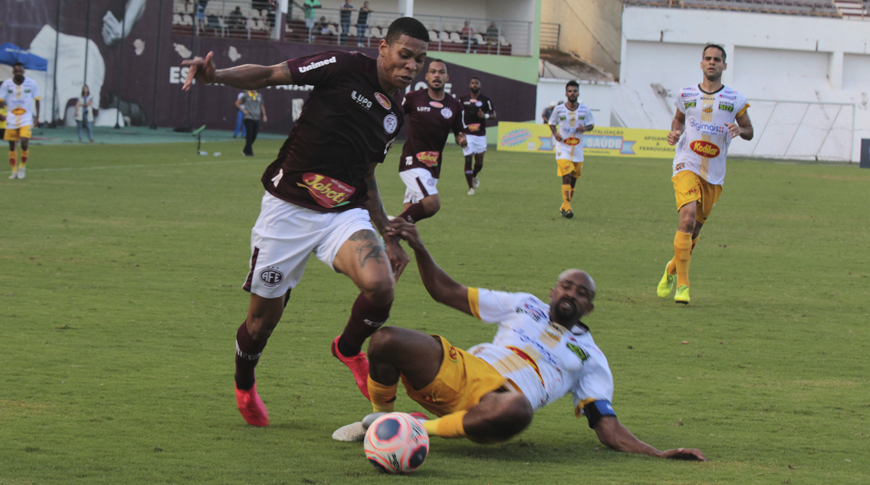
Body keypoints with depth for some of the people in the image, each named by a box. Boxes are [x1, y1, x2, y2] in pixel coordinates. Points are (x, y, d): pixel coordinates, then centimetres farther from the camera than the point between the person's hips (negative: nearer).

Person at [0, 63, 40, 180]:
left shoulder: (31, 83, -3)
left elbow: (36, 100, 7)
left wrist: (37, 116, 4)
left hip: (26, 118, -1)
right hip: (11, 118, 2)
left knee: (24, 142, -17)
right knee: (12, 145, 2)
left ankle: (22, 166, 5)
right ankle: (14, 171, 13)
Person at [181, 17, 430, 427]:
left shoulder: (395, 118, 12)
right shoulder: (345, 68, -7)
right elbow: (269, 75, -8)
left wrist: (388, 235, 21)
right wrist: (217, 75, -26)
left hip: (345, 212, 4)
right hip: (288, 209, -4)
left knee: (379, 284, -26)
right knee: (263, 320, 3)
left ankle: (349, 348, 7)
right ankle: (244, 386, 36)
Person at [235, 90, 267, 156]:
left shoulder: (259, 96, 12)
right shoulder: (246, 95, -2)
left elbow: (262, 105, 24)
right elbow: (237, 103, 4)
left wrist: (264, 115, 16)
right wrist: (243, 110, -5)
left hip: (257, 118, 5)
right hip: (249, 118, -5)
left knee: (254, 136, 5)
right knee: (249, 135, -9)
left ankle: (245, 150, 20)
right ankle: (249, 152, -4)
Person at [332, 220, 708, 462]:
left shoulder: (590, 358, 25)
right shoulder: (526, 306, 29)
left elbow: (609, 430, 16)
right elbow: (447, 293, 27)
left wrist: (658, 455, -1)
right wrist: (419, 249, 11)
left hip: (499, 399, -2)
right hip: (460, 371, 2)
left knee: (516, 410, -44)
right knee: (387, 341, -26)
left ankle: (417, 428, -26)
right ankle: (381, 417, 4)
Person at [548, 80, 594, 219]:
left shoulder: (585, 110, -1)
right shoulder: (559, 109, -3)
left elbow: (591, 124, 8)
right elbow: (552, 123, 11)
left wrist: (585, 128, -14)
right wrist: (555, 133, -9)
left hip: (577, 149, 3)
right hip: (563, 148, -3)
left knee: (573, 179, 10)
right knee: (566, 177, -16)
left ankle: (564, 206, 25)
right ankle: (567, 207, -17)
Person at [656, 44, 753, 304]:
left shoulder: (734, 99, 4)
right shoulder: (686, 95, 6)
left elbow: (749, 131, 11)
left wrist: (740, 130, -12)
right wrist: (675, 133, 2)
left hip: (714, 174, 2)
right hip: (687, 167, -2)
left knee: (695, 228, 8)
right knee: (687, 218, -21)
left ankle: (673, 269, 37)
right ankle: (682, 284, -18)